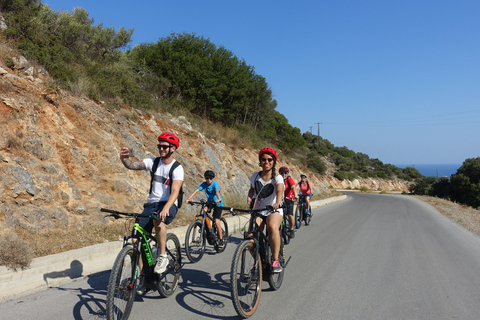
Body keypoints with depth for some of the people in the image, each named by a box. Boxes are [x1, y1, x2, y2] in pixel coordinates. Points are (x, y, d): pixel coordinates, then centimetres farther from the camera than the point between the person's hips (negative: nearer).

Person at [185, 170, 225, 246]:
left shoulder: (215, 184, -19)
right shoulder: (204, 184, -10)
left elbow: (217, 191, -37)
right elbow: (196, 190, -21)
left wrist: (218, 199, -57)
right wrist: (188, 198, -34)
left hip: (217, 203, -5)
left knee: (216, 221, -15)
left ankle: (221, 240, -1)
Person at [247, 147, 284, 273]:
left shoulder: (277, 178, -5)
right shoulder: (255, 176, 5)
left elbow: (279, 191, -24)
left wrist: (277, 203, -46)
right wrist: (249, 197, -2)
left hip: (274, 211, -3)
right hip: (257, 211, 3)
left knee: (272, 227, -36)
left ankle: (275, 260, -23)